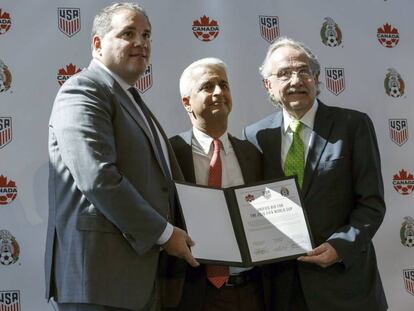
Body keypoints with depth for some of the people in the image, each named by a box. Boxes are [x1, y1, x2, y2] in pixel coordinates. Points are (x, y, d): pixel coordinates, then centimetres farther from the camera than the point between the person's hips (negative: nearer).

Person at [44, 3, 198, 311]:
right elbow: (98, 178, -20)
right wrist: (163, 232, -15)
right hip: (99, 273, -9)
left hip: (140, 274, 9)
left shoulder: (132, 100, 22)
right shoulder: (82, 91, -8)